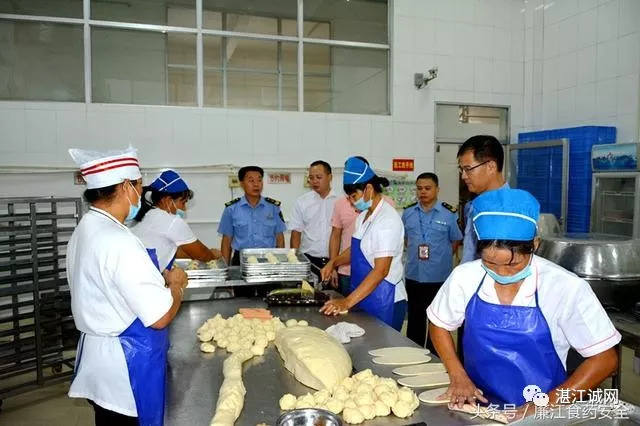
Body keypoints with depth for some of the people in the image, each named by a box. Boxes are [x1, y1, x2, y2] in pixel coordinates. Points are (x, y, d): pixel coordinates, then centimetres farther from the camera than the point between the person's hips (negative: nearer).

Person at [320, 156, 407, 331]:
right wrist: (334, 262, 5)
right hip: (363, 297, 8)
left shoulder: (387, 220, -19)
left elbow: (381, 270, -24)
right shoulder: (364, 215, 9)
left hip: (384, 301, -8)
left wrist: (348, 302, -27)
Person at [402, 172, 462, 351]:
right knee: (415, 319, 15)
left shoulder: (449, 213, -8)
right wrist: (415, 254, 7)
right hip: (414, 275, 3)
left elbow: (455, 241, 2)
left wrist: (441, 258, 0)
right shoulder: (408, 212, 2)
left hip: (439, 276, -3)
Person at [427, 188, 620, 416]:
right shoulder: (464, 277, -8)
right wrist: (458, 376, -3)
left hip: (536, 413, 0)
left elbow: (604, 358, -6)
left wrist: (549, 403, -13)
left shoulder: (566, 288, -14)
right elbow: (439, 324, 7)